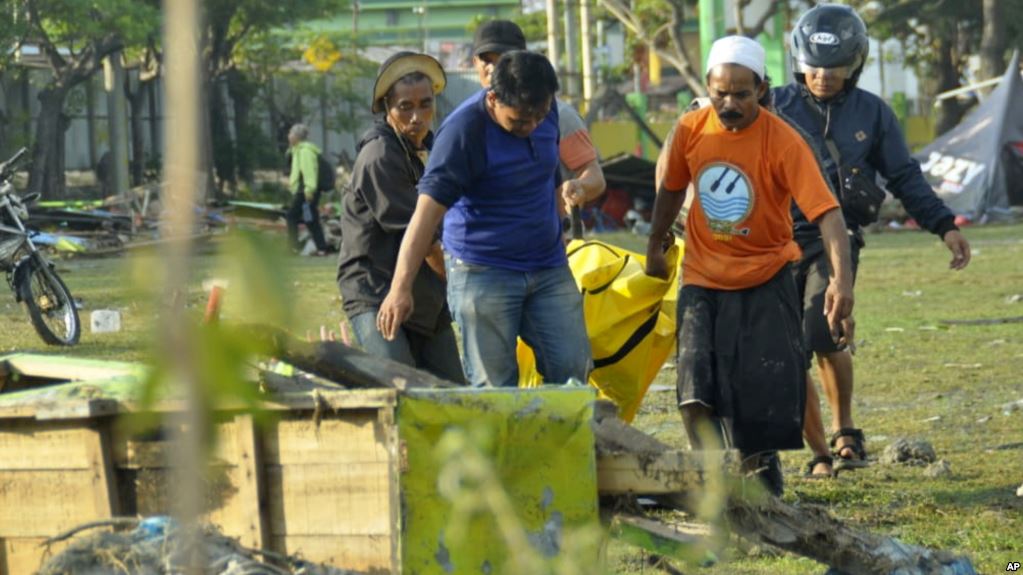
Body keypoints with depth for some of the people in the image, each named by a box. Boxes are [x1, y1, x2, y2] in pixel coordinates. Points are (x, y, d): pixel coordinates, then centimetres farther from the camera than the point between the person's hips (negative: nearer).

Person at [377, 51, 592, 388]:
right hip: (483, 271, -6)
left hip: (549, 268, 6)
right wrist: (401, 288, -30)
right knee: (493, 387, -6)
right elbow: (427, 213, -24)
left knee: (572, 369, 0)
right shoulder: (463, 131, -19)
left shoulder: (546, 112, 0)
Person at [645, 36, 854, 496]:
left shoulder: (782, 142, -18)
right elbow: (672, 190, 15)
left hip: (765, 280, -2)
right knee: (698, 392, -13)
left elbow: (826, 211, -26)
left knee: (767, 390, -2)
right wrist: (655, 246, 27)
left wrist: (842, 279, -39)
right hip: (703, 280, 2)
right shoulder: (691, 130, -5)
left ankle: (761, 467, 21)